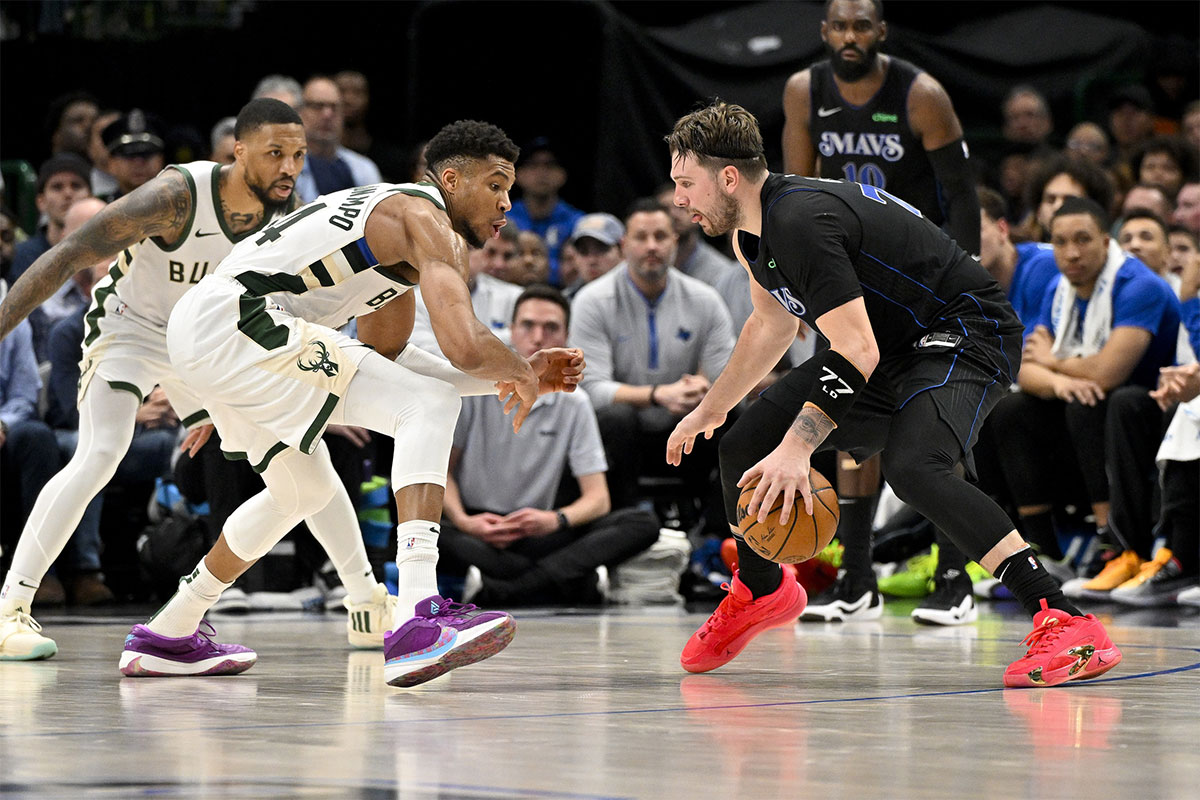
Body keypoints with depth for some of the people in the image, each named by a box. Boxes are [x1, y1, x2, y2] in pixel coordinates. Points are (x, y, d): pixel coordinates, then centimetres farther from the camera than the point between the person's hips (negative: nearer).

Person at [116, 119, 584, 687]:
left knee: (305, 489, 30)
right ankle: (418, 619, -30)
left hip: (196, 330, 11)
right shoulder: (429, 223, -6)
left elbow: (383, 354, 31)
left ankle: (167, 638, 39)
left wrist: (516, 375, 26)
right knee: (429, 405, -15)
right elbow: (465, 346, -21)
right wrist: (520, 376, 2)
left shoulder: (391, 218, 25)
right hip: (235, 323, -11)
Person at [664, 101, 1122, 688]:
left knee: (912, 466, -37)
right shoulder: (752, 230, 5)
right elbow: (773, 323, 25)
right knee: (744, 446, 7)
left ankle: (1067, 624, -39)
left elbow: (857, 352, -34)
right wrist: (709, 410, 33)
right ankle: (760, 592, 37)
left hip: (970, 335, -10)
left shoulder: (801, 222, -28)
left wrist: (796, 448, -40)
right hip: (889, 345, 10)